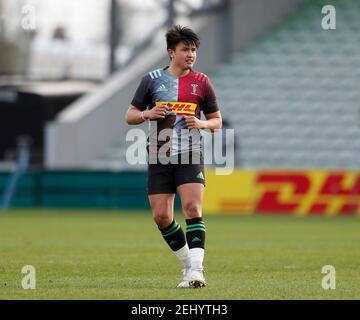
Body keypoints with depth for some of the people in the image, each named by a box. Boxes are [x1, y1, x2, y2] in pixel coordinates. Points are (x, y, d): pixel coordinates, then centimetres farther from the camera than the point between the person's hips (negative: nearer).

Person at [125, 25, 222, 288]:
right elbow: (130, 116, 11)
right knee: (161, 217, -1)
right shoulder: (152, 79, 7)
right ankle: (189, 265, 15)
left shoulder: (202, 82, 7)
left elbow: (217, 121, 14)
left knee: (192, 208, -19)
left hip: (190, 156, -2)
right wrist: (147, 114, -10)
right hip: (159, 157, 2)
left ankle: (196, 270, -21)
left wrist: (202, 123, -9)